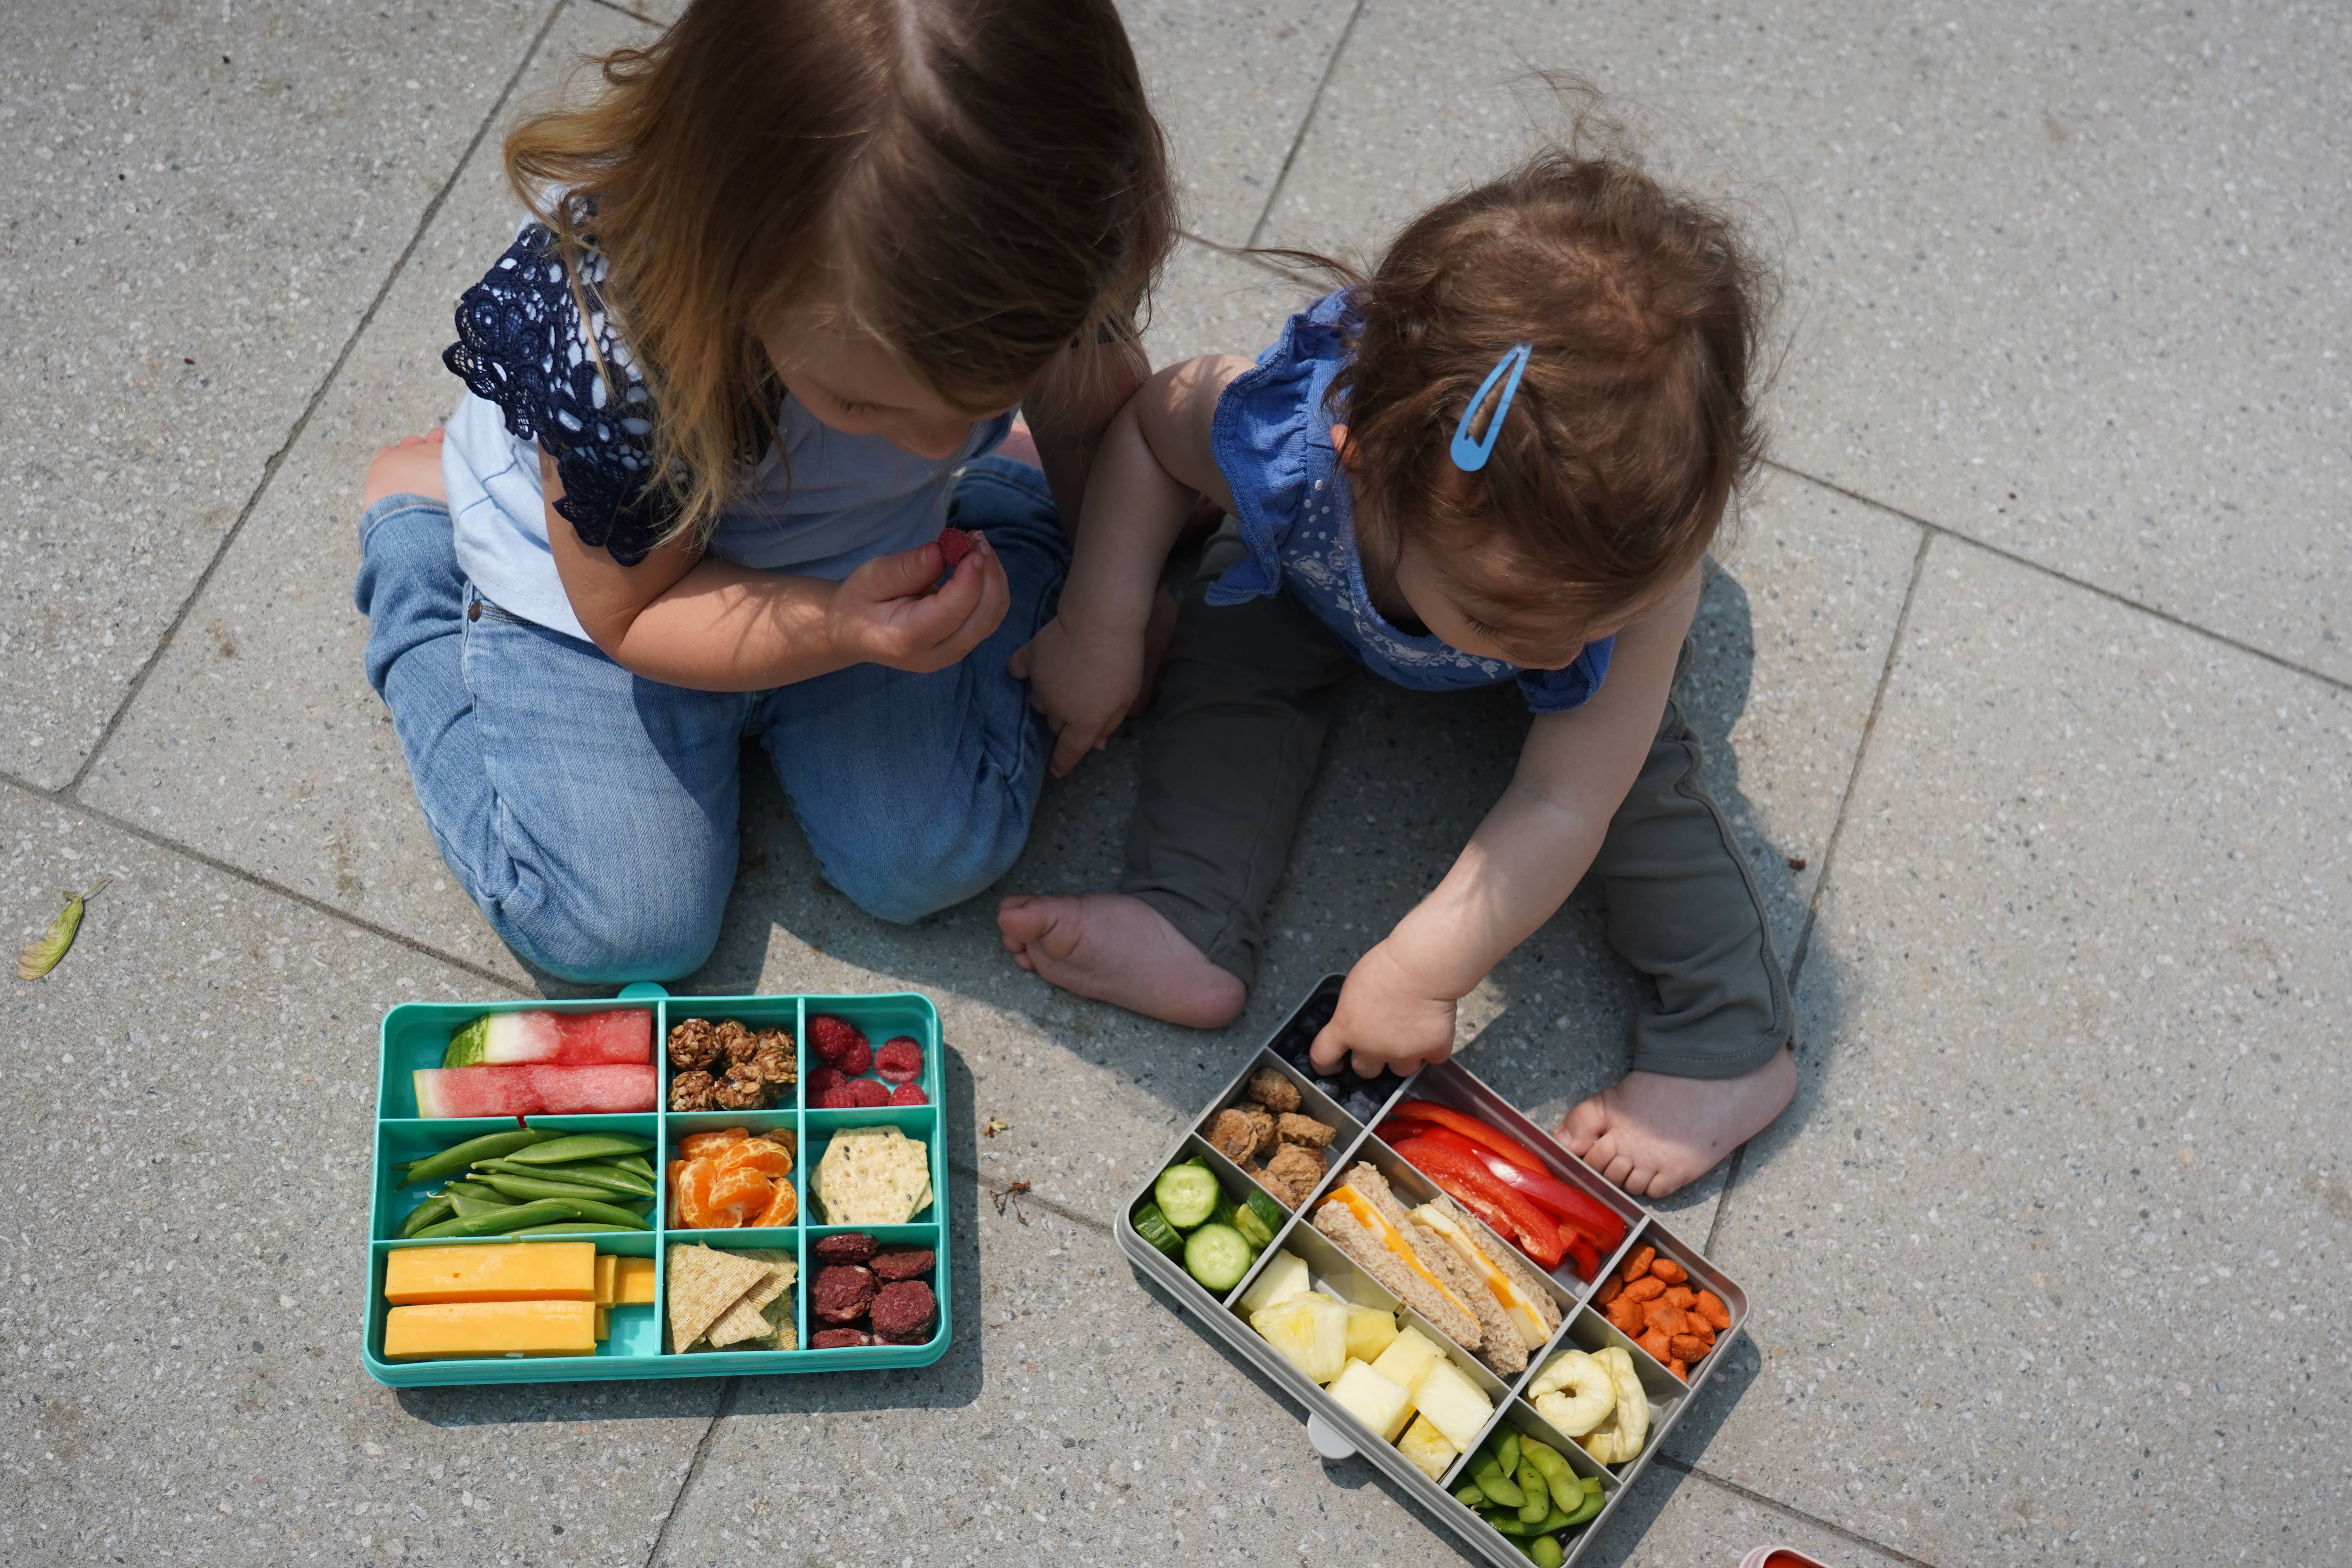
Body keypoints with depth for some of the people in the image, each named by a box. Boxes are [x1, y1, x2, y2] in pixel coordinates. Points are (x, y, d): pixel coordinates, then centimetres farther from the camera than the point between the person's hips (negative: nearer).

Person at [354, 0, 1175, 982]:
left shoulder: (1054, 251, -31)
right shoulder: (611, 352, -42)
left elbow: (1095, 418, -7)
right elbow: (627, 612, -24)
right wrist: (844, 630, -40)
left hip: (865, 563, 3)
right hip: (615, 572, -2)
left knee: (936, 863, -1)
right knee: (614, 927, -1)